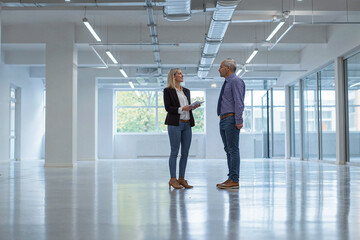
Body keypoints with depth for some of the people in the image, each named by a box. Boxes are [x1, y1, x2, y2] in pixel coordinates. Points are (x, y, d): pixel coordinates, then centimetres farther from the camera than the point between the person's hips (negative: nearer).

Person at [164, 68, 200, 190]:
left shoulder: (186, 91, 19)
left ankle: (181, 178, 11)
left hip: (187, 124, 6)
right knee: (174, 152, -3)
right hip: (175, 124, -6)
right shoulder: (168, 90, 0)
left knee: (185, 153, 5)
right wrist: (182, 109, -17)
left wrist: (193, 107, 0)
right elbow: (168, 108, -7)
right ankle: (173, 179, 2)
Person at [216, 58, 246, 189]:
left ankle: (234, 180, -7)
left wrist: (238, 121, -22)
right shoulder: (227, 83, 22)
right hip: (223, 120, 10)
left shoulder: (236, 81, -8)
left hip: (231, 119, -10)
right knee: (228, 150, 11)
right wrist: (222, 119, 17)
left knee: (233, 149, -9)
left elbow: (239, 102, -16)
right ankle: (230, 178, 16)